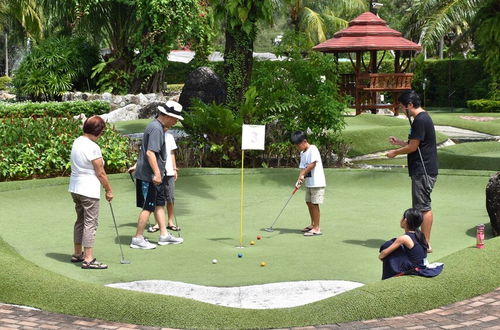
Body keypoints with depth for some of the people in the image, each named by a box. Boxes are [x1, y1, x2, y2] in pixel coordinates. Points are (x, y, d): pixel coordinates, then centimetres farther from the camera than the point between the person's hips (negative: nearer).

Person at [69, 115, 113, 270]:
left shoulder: (77, 142, 6)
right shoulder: (93, 147, -19)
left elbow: (78, 165, 9)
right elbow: (100, 173, -15)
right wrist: (109, 190, -3)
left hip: (75, 188, 9)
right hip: (89, 190, -9)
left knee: (80, 221, 19)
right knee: (90, 223, -3)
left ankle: (77, 254, 29)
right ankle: (88, 259, -2)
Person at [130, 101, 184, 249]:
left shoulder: (158, 126, 12)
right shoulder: (156, 128, -20)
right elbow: (150, 153, -28)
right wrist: (157, 173, -28)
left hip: (156, 176, 11)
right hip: (149, 176, -11)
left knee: (159, 204, 15)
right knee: (148, 207, -3)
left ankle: (164, 235, 23)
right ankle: (138, 239, 5)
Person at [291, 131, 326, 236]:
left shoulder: (313, 149, -13)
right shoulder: (302, 153, 13)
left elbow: (313, 164, -21)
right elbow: (302, 167, 6)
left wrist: (303, 174, -17)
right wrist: (300, 179, -10)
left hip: (317, 182, -9)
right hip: (309, 182, 9)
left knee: (314, 204, -7)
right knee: (309, 202, 16)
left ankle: (317, 228, -2)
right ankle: (313, 225, 30)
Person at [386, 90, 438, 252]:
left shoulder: (420, 120, -16)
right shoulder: (423, 118, 16)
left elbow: (413, 147, -16)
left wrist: (395, 152, -3)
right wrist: (399, 142, 22)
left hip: (423, 171, -11)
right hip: (424, 170, 11)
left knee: (423, 207, -6)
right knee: (424, 207, 13)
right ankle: (424, 241, 19)